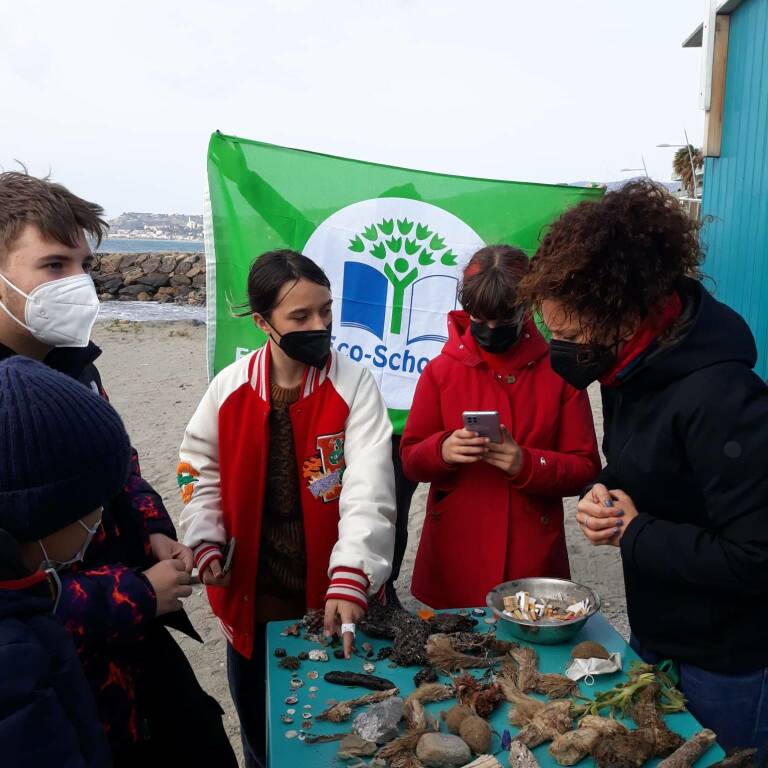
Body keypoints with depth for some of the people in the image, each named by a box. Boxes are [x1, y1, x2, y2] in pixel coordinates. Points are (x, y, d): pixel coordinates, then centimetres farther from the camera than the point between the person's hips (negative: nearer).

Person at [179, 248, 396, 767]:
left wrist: (349, 582, -32)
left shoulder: (355, 386, -14)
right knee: (257, 718, 23)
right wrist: (206, 545, -6)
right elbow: (200, 470, 7)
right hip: (251, 590, 3)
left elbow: (369, 491, -22)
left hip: (332, 593, -2)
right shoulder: (229, 388, -6)